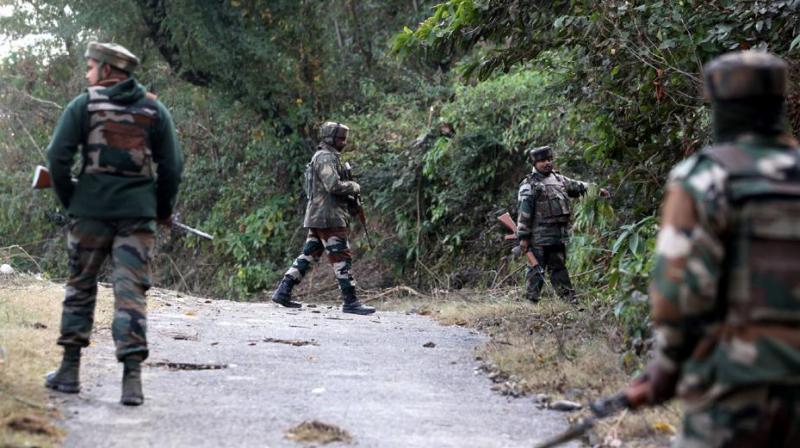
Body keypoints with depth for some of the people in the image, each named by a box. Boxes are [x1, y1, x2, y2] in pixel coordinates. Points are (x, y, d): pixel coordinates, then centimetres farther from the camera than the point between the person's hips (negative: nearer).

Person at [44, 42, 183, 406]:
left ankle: (69, 370, 18)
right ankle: (132, 380, -11)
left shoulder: (83, 105, 0)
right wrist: (164, 210, 17)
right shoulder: (155, 110, 6)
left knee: (80, 287, 14)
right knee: (131, 292, -1)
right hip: (137, 213, 1)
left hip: (91, 211, -1)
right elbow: (172, 166, 4)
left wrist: (69, 201, 9)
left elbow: (58, 157, -5)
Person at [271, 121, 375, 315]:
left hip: (317, 217, 10)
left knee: (308, 256, 11)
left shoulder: (328, 157, 21)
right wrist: (354, 187, -8)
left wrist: (349, 199, 13)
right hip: (328, 218, -10)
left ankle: (283, 292, 9)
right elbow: (334, 185, -24)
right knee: (342, 258, -8)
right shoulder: (325, 157, -12)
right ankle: (350, 302, -7)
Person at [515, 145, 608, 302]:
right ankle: (531, 300, -2)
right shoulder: (529, 184, -8)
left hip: (559, 235, 7)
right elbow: (524, 211, -12)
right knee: (536, 269, -5)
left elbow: (576, 186, 28)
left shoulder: (559, 179, 15)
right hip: (540, 236, -7)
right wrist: (523, 237, -15)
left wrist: (596, 189, 17)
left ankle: (570, 298, 18)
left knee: (559, 267, 14)